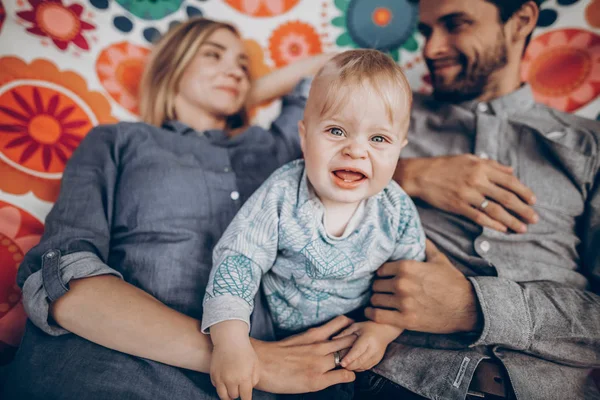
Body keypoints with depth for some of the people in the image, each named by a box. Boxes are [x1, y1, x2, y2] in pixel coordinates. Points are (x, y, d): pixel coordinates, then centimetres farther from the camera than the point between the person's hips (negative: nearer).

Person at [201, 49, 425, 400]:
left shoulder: (398, 211, -12)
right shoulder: (281, 195, -19)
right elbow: (237, 260, -20)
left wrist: (384, 329, -15)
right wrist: (230, 340, -30)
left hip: (354, 345, 2)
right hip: (278, 337, -1)